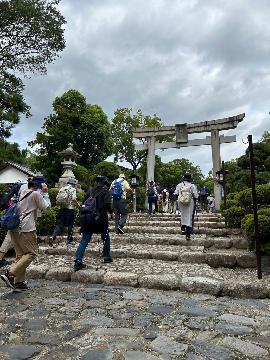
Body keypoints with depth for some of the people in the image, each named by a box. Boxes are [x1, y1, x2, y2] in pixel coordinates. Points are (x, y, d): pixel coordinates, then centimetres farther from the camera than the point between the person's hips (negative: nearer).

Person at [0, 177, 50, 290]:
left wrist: (42, 192, 25)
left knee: (20, 254, 13)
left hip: (14, 227, 9)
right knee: (32, 252, -2)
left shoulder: (22, 193, 18)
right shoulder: (36, 194, -4)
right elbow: (45, 207, -1)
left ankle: (19, 282, 15)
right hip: (25, 228, -8)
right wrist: (45, 193, 9)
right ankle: (10, 274, -11)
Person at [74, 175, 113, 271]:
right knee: (106, 238, 19)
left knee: (84, 240, 3)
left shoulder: (90, 191, 12)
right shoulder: (105, 191, -1)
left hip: (87, 219, 3)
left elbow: (83, 204, 11)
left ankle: (78, 261, -6)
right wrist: (111, 212, 5)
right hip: (101, 219, -3)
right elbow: (107, 205, -13)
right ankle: (107, 257, 27)